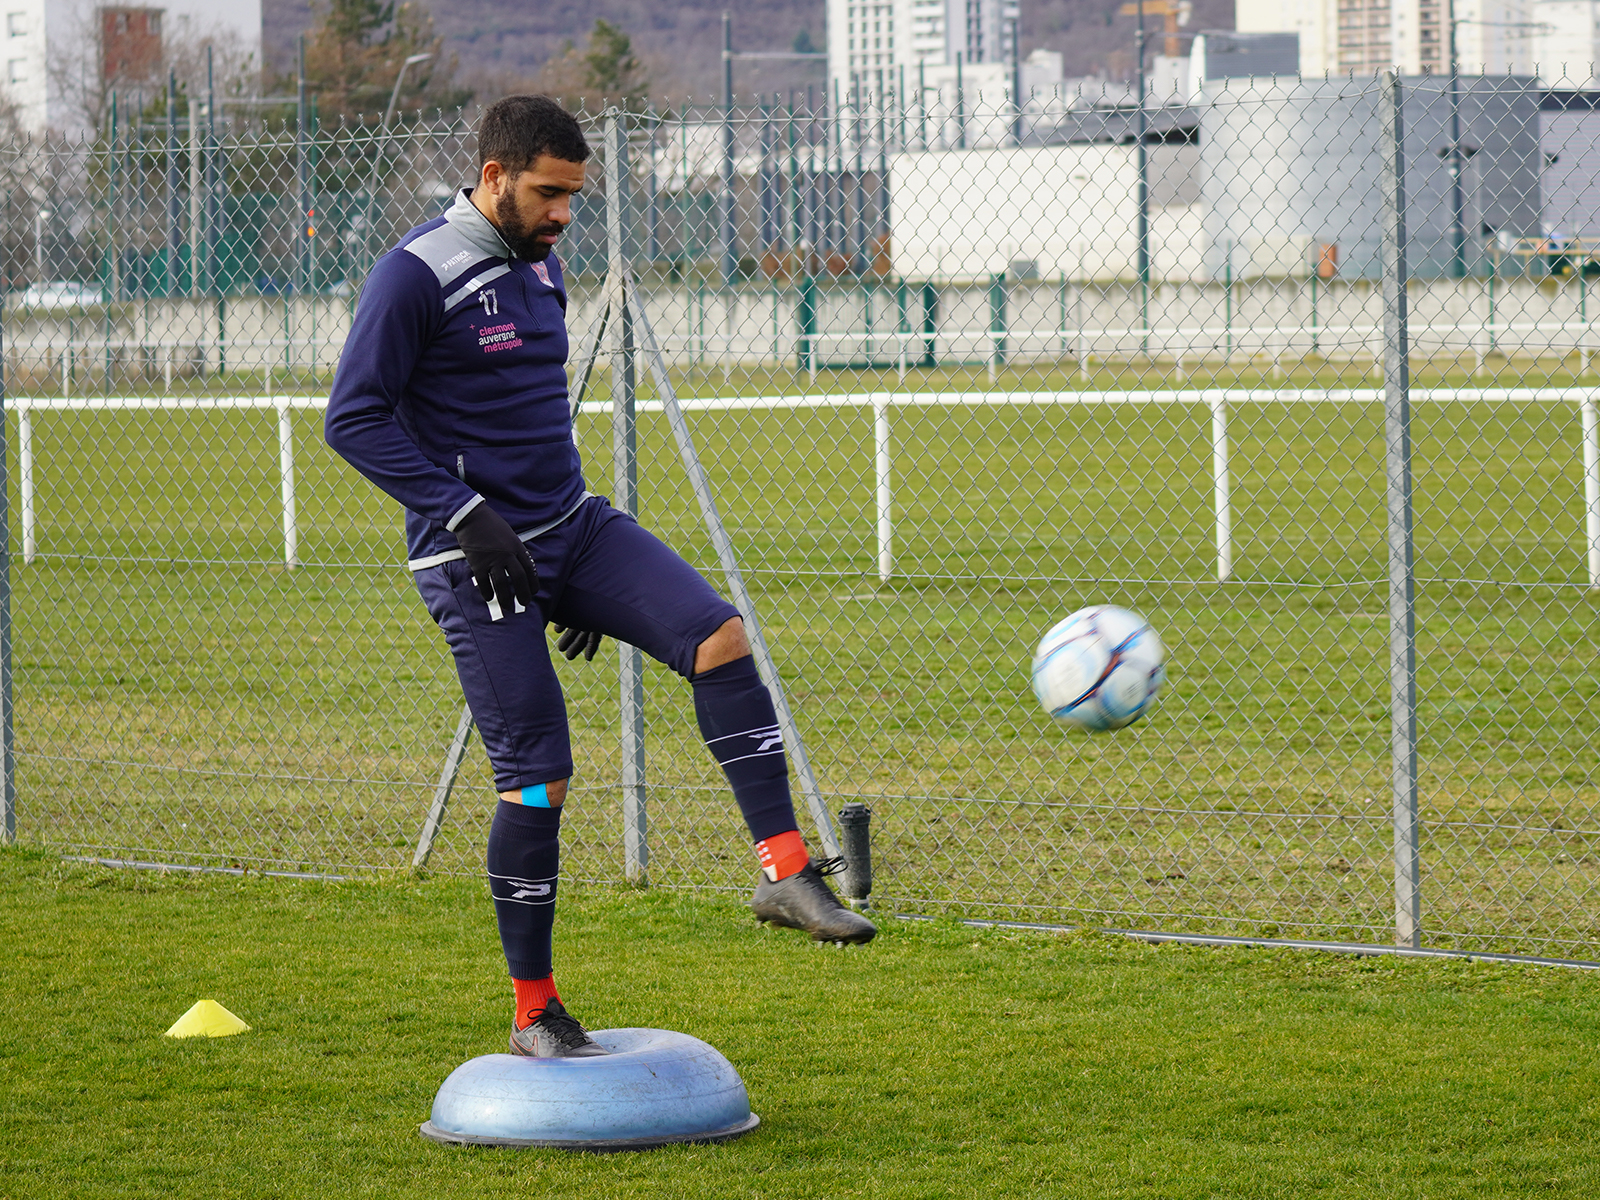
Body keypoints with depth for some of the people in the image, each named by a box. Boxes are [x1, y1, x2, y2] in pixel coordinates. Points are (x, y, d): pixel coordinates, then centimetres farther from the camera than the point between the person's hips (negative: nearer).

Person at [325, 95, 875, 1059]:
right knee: (538, 771, -7)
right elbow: (354, 418, -14)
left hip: (570, 526, 7)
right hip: (477, 555, -7)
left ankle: (784, 871, -15)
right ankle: (534, 1014, 5)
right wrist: (463, 513, -21)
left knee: (718, 634, -15)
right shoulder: (417, 274, -12)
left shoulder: (540, 265, 13)